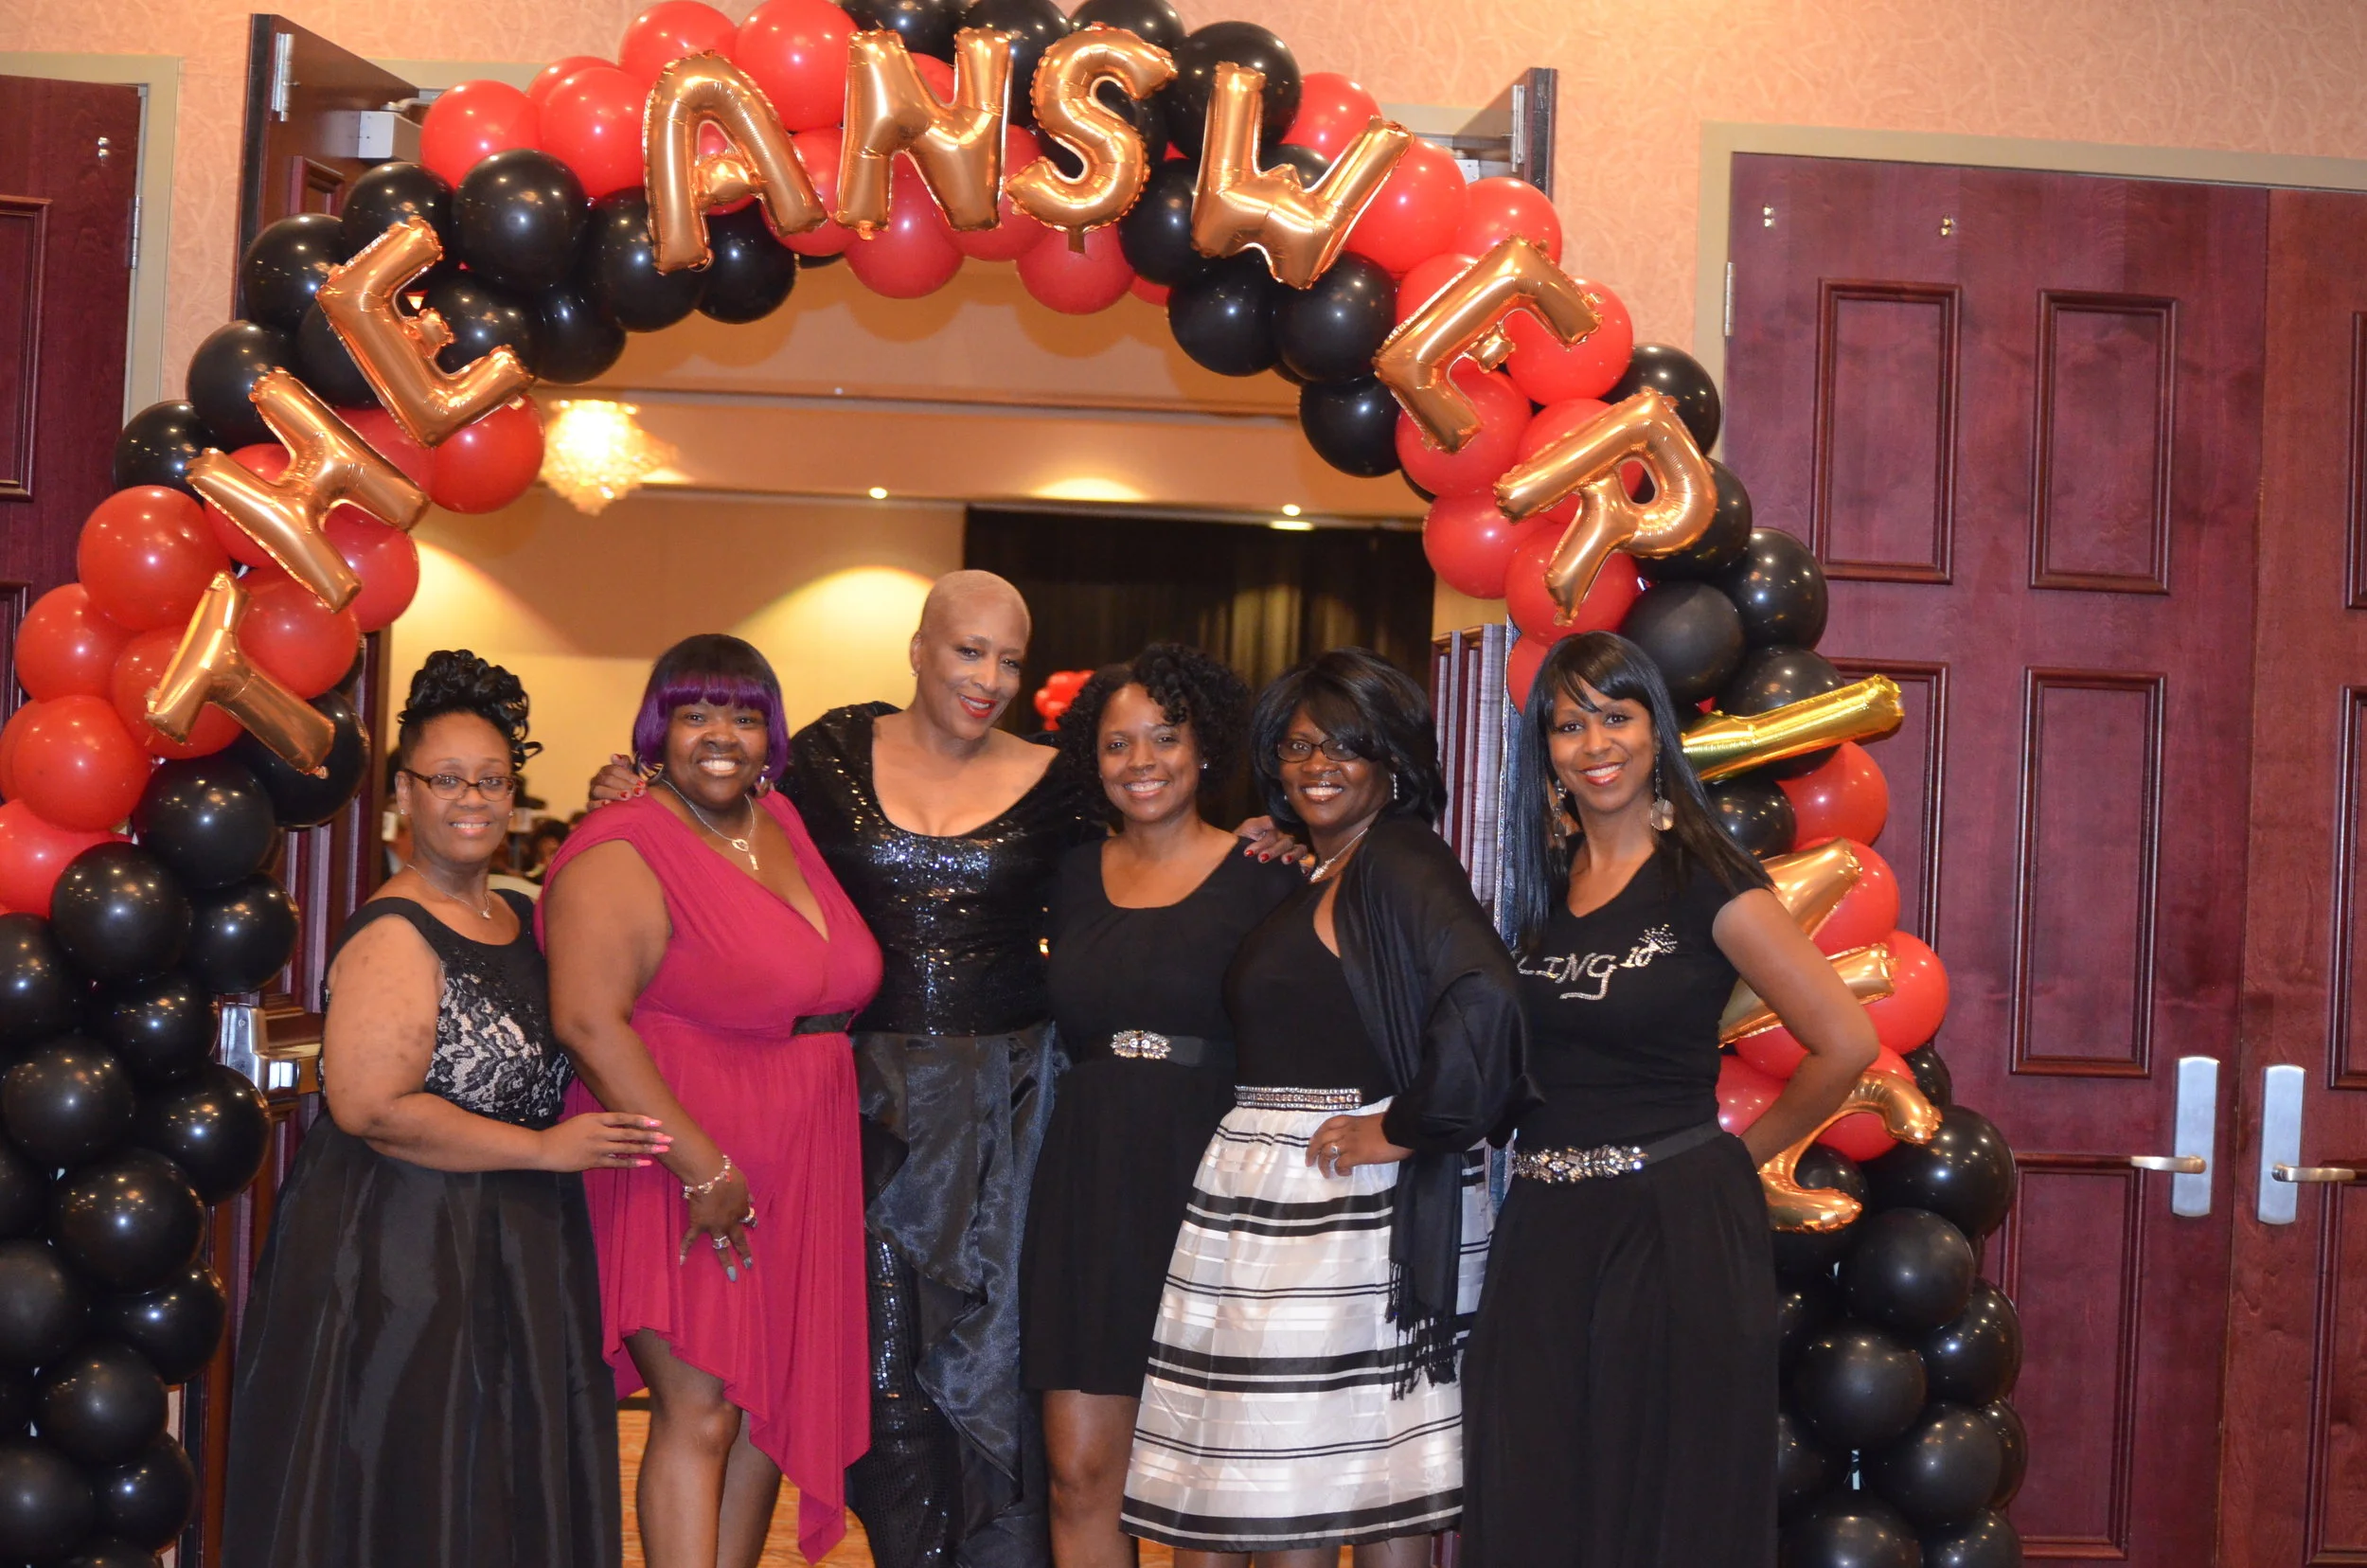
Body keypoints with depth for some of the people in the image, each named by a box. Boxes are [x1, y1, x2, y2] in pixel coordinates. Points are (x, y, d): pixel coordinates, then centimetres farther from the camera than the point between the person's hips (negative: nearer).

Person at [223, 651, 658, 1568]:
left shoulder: (518, 920, 10)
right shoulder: (394, 934, -14)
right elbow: (369, 1105, -22)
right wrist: (545, 1150, -17)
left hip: (514, 1251, 8)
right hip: (410, 1257, -8)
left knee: (505, 1486, 14)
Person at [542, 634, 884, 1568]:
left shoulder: (782, 824, 12)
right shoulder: (623, 853, -11)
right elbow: (589, 1022, -21)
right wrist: (705, 1170, -22)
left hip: (795, 1178, 7)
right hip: (679, 1175, -7)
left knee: (766, 1409, 10)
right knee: (699, 1412, -9)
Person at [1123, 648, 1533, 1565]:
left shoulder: (1402, 863, -10)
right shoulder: (1305, 883, 18)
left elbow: (1484, 997, -26)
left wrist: (1405, 1129, -19)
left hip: (1355, 1199, -8)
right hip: (1267, 1191, 8)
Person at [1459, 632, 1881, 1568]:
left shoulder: (1705, 880, -8)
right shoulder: (1546, 877, 9)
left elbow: (1847, 1043, -11)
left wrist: (1743, 1150, -1)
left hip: (1676, 1233, -5)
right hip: (1545, 1234, 5)